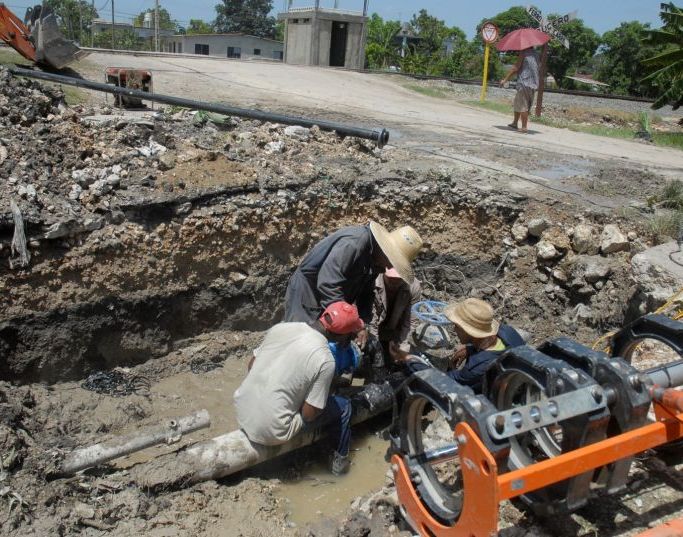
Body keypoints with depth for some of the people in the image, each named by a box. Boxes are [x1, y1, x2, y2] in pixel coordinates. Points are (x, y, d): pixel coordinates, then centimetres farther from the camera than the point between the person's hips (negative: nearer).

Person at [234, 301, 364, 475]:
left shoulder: (280, 327, -4)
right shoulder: (325, 360, -19)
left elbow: (251, 366, 9)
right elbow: (308, 414, -13)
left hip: (241, 411, 6)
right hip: (270, 431, -6)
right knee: (343, 406, 12)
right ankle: (340, 461, 30)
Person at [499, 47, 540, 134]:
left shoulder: (524, 53, -9)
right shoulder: (535, 54, 15)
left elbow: (516, 68, -13)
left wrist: (505, 79, -9)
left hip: (524, 83, -8)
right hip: (532, 84, 8)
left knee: (522, 106, -5)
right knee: (517, 104, 18)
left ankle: (524, 127, -5)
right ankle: (515, 123, 25)